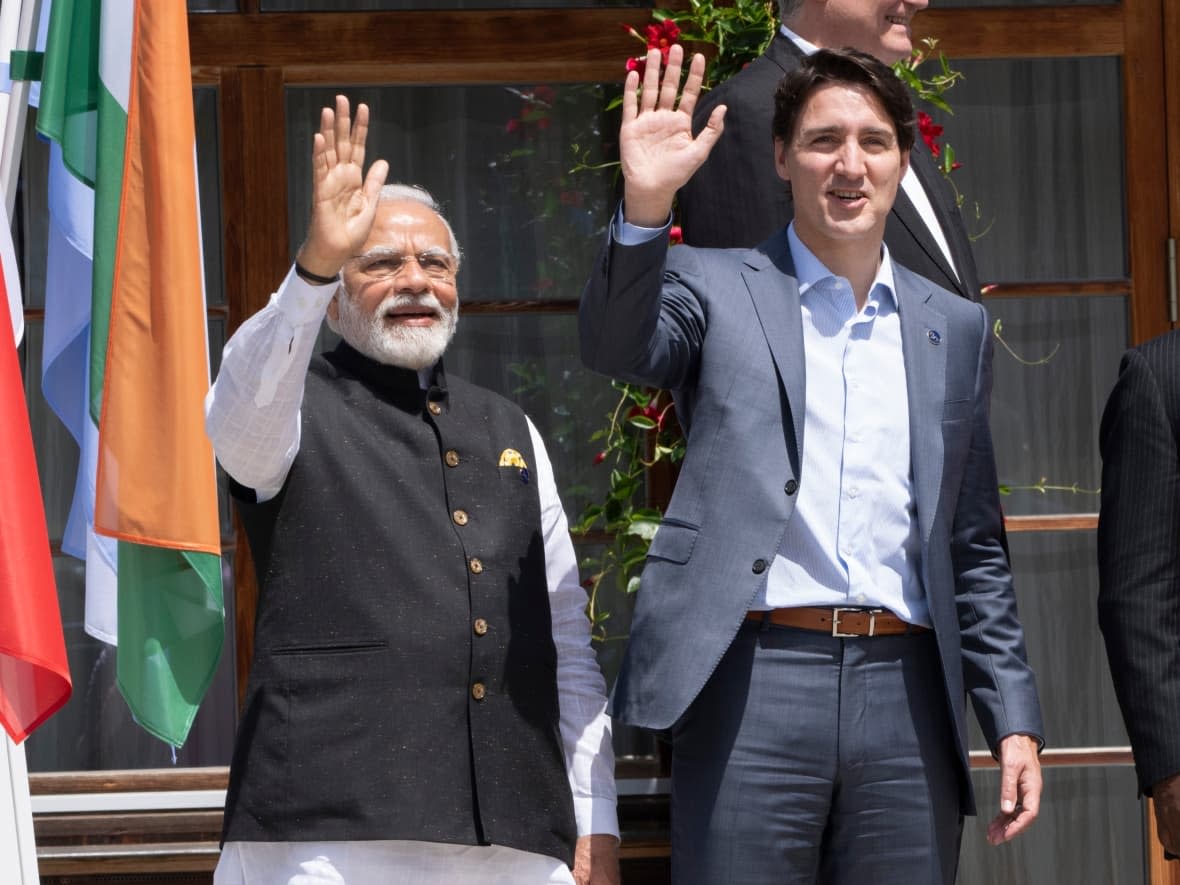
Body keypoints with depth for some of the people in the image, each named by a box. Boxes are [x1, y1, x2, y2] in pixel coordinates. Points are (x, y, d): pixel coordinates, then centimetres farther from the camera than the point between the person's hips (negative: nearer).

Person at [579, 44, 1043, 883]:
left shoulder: (956, 328, 17)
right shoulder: (715, 288, 7)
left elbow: (973, 548, 18)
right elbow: (616, 347, -14)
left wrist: (1014, 718, 11)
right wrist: (645, 209, -30)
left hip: (908, 698, 3)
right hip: (755, 688, -3)